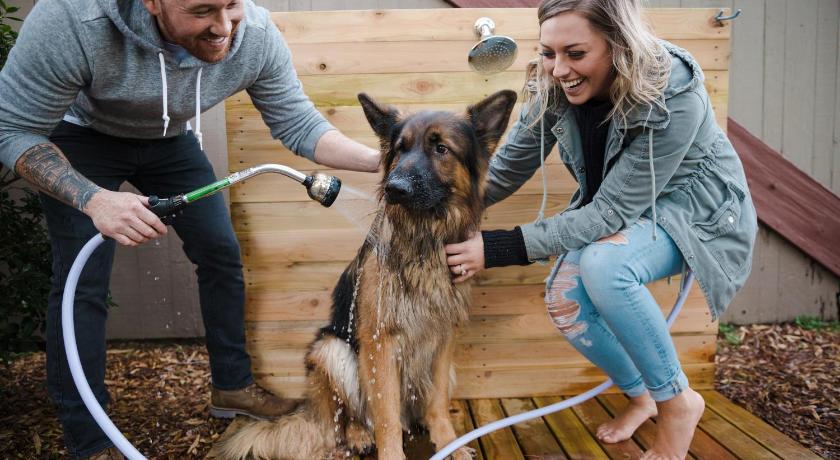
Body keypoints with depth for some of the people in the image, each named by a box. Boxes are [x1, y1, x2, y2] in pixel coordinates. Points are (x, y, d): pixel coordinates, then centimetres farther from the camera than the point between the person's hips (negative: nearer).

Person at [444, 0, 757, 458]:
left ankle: (676, 401, -8)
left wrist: (497, 247, -35)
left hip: (695, 208, -5)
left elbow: (611, 214, -32)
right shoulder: (553, 87, -18)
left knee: (603, 264, -33)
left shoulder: (674, 96, -33)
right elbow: (505, 171, -7)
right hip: (615, 204, 6)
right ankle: (640, 394, 15)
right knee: (564, 299, -16)